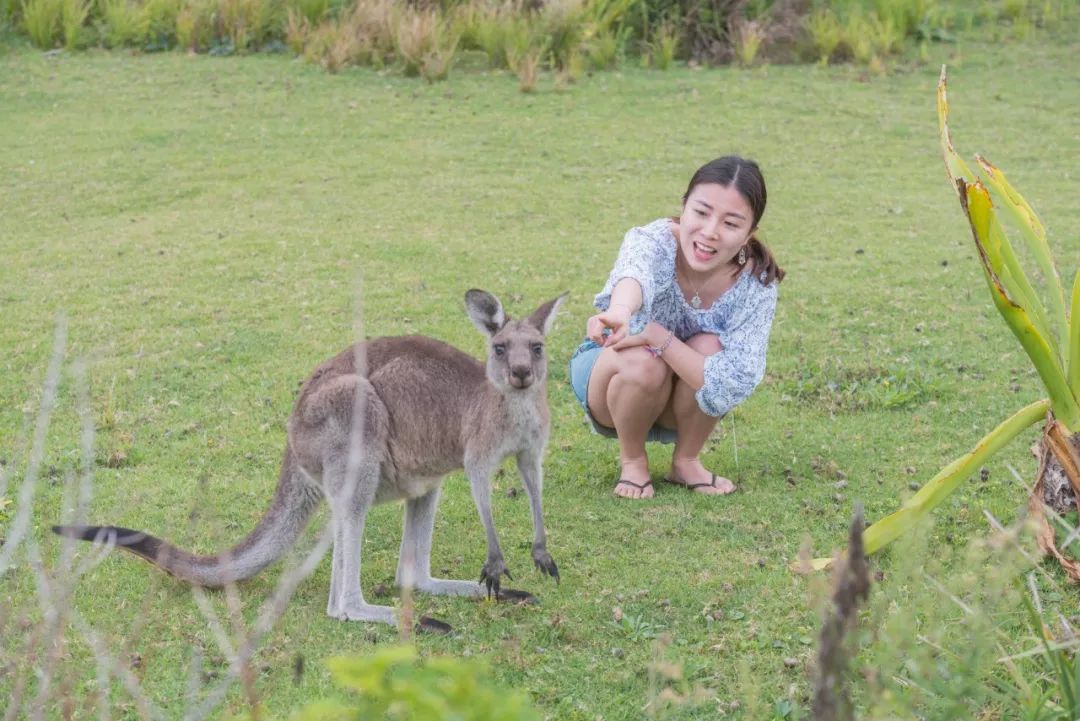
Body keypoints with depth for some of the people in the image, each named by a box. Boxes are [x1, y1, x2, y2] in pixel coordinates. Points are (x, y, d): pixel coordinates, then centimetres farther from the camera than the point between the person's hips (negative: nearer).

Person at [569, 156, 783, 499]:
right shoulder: (654, 241, -31)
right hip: (613, 373, -1)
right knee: (643, 360, -34)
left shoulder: (756, 285, -24)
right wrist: (621, 310, -81)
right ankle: (631, 459, -4)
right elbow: (635, 275, -57)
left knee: (710, 349, -30)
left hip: (685, 408, 2)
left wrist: (656, 334, -43)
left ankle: (686, 461, -4)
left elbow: (734, 384, -35)